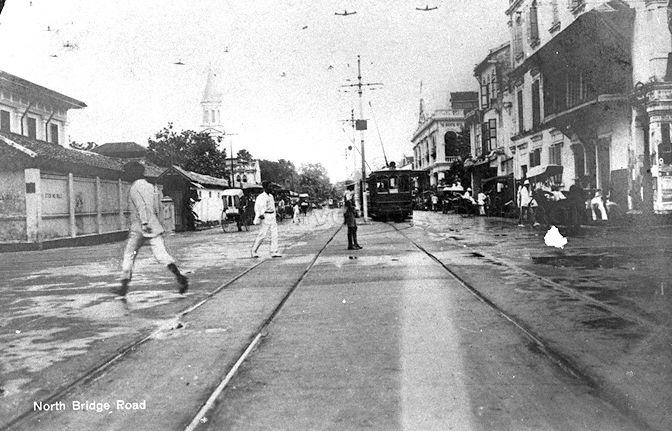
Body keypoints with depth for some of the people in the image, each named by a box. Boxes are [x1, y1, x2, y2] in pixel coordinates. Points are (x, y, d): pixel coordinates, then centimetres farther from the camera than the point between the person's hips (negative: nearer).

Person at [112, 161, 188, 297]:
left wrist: (144, 222, -30)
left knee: (129, 256, 9)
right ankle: (179, 276, -26)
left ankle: (124, 286, 16)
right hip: (154, 227, 5)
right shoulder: (150, 186, 15)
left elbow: (141, 205, -21)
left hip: (138, 227, -5)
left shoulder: (134, 188, -5)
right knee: (161, 254, -6)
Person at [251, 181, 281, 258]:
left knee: (274, 234, 0)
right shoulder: (261, 197, -9)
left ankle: (274, 252, 0)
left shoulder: (271, 196, 15)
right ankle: (253, 251, 7)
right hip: (265, 216, -8)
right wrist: (260, 215, -31)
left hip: (272, 217, 8)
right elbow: (257, 207, -15)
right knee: (263, 234, -6)